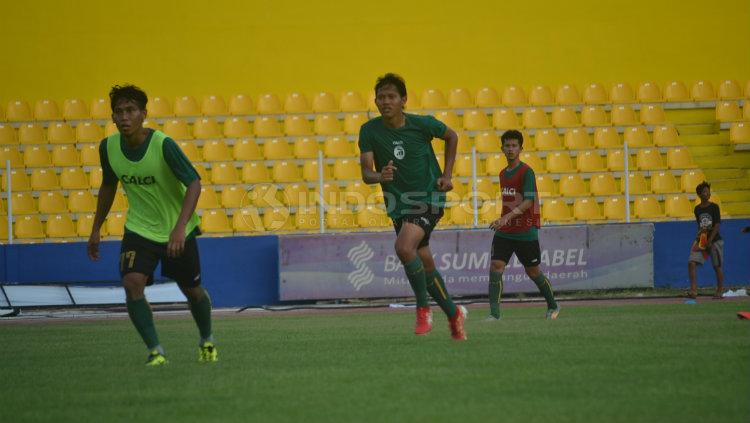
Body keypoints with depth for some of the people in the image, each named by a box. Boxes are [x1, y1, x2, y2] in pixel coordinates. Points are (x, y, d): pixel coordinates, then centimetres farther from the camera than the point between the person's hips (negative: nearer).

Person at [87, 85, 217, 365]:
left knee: (192, 290, 12)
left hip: (177, 231, -3)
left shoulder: (163, 145, -25)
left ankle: (207, 341, 40)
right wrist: (96, 229, 11)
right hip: (139, 229, 3)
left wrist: (180, 228, -38)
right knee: (132, 284, -21)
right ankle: (155, 351, -10)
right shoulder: (109, 147, -10)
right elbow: (108, 186, 9)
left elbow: (194, 184, -27)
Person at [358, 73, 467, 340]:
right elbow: (366, 173, -12)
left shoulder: (422, 124, -11)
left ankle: (423, 309, -12)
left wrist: (447, 175, 1)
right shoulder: (369, 131, -8)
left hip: (429, 198, -4)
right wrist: (380, 176, -35)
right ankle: (453, 314, 32)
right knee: (425, 264, 11)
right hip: (399, 206, 4)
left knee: (404, 247, -28)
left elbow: (451, 137, 9)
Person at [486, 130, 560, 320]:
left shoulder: (527, 172, -11)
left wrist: (507, 217, -32)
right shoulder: (503, 173, 12)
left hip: (526, 233, -5)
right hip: (504, 231, 6)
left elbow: (528, 201, -21)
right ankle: (494, 313, -13)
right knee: (495, 267, -12)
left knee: (533, 271, 8)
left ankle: (553, 306, 31)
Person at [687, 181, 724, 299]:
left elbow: (717, 225, -10)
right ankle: (693, 289, -16)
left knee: (717, 267, 4)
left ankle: (719, 291, 16)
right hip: (701, 240, 4)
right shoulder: (697, 209, 8)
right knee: (691, 263, -14)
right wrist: (700, 231, -1)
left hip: (714, 240, -4)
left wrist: (710, 240, -17)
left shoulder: (714, 207, -5)